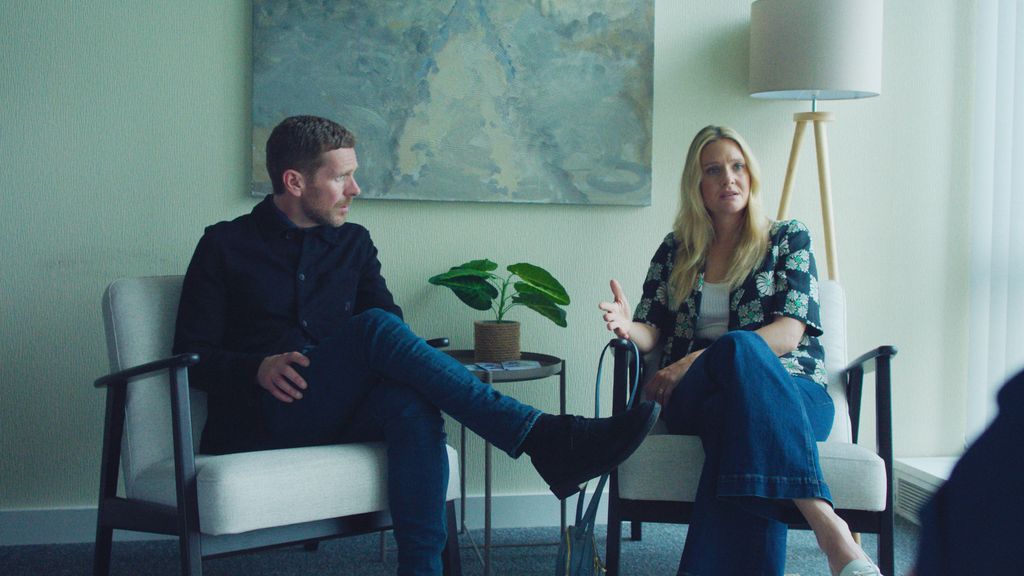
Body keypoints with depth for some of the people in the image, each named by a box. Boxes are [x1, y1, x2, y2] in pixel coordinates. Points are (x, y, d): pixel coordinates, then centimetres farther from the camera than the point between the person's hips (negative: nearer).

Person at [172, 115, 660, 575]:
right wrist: (259, 368, -18)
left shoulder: (353, 243, 19)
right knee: (375, 327, -30)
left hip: (337, 413, 4)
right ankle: (546, 439, -39)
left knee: (412, 401, -33)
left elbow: (395, 325, 12)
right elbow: (191, 356, 2)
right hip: (263, 422, -4)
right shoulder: (225, 246, 7)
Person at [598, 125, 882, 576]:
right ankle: (826, 524, -52)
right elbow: (653, 332, 13)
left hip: (789, 389, -1)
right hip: (692, 399, 1)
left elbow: (789, 333, -3)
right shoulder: (675, 251, 20)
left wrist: (694, 362, -14)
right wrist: (628, 328, -14)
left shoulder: (788, 239, 12)